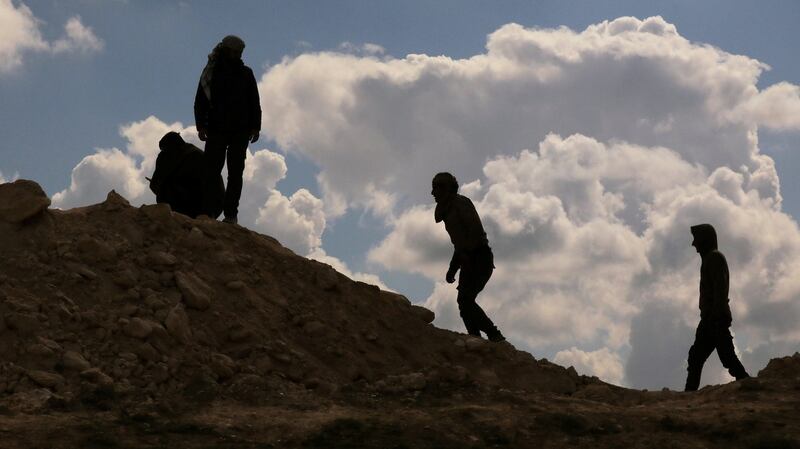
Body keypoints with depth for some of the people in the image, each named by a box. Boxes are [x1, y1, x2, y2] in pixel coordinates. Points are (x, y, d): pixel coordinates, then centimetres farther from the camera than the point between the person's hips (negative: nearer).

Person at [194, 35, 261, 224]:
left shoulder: (245, 73, 10)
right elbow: (200, 102, 6)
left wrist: (255, 127, 3)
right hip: (216, 130, -1)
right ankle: (207, 212, -7)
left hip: (240, 132, 1)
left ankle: (231, 213, -1)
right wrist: (201, 125, -5)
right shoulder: (211, 72, 6)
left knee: (235, 173, -1)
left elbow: (254, 102, 12)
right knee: (211, 171, -6)